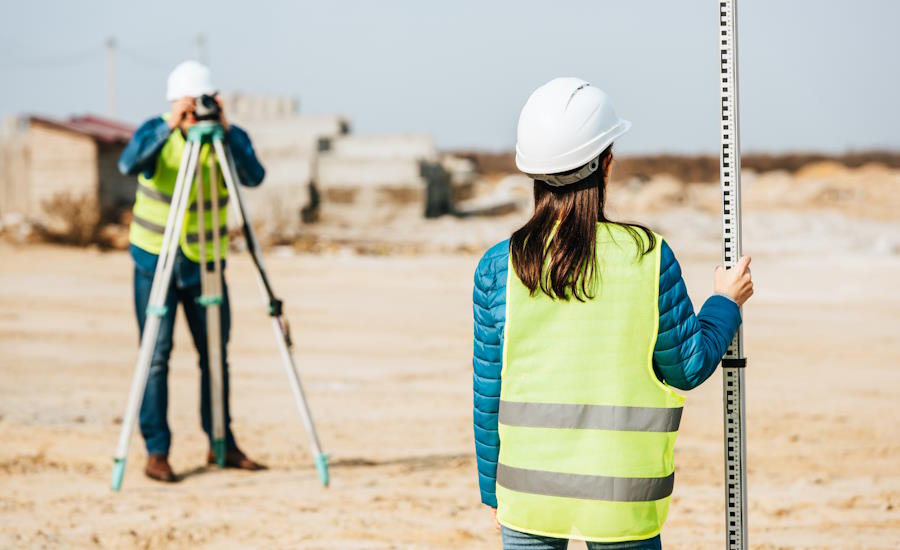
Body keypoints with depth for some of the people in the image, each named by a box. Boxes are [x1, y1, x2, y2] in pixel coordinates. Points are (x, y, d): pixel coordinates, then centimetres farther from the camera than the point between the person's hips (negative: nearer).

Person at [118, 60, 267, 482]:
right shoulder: (155, 132, -9)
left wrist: (225, 129, -34)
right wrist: (170, 128, -39)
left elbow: (254, 177, -25)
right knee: (157, 356, -6)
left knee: (215, 355, 7)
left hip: (206, 263, 2)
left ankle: (222, 444, 19)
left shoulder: (229, 138, -6)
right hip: (155, 260, -2)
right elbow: (128, 165, -29)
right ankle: (156, 451, -1)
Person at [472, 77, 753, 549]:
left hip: (530, 490, 1)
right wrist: (726, 303, 16)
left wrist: (493, 491, 11)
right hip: (622, 495, -1)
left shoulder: (499, 268, -8)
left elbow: (488, 395, -2)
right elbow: (688, 367, -1)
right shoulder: (649, 258, -11)